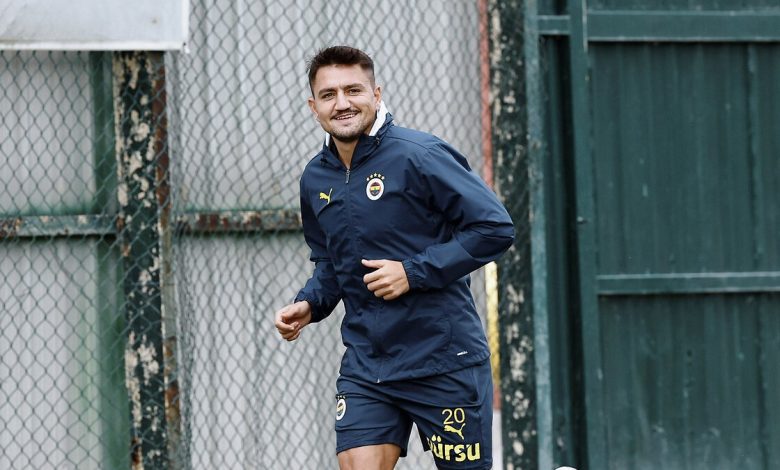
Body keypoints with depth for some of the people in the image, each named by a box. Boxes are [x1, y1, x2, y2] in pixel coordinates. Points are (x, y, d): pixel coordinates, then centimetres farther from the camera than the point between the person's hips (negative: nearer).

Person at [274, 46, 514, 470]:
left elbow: (495, 228, -15)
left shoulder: (418, 156, -11)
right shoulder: (315, 180, 9)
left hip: (444, 361, -5)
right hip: (365, 367, 5)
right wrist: (309, 304, 3)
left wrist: (413, 272, -18)